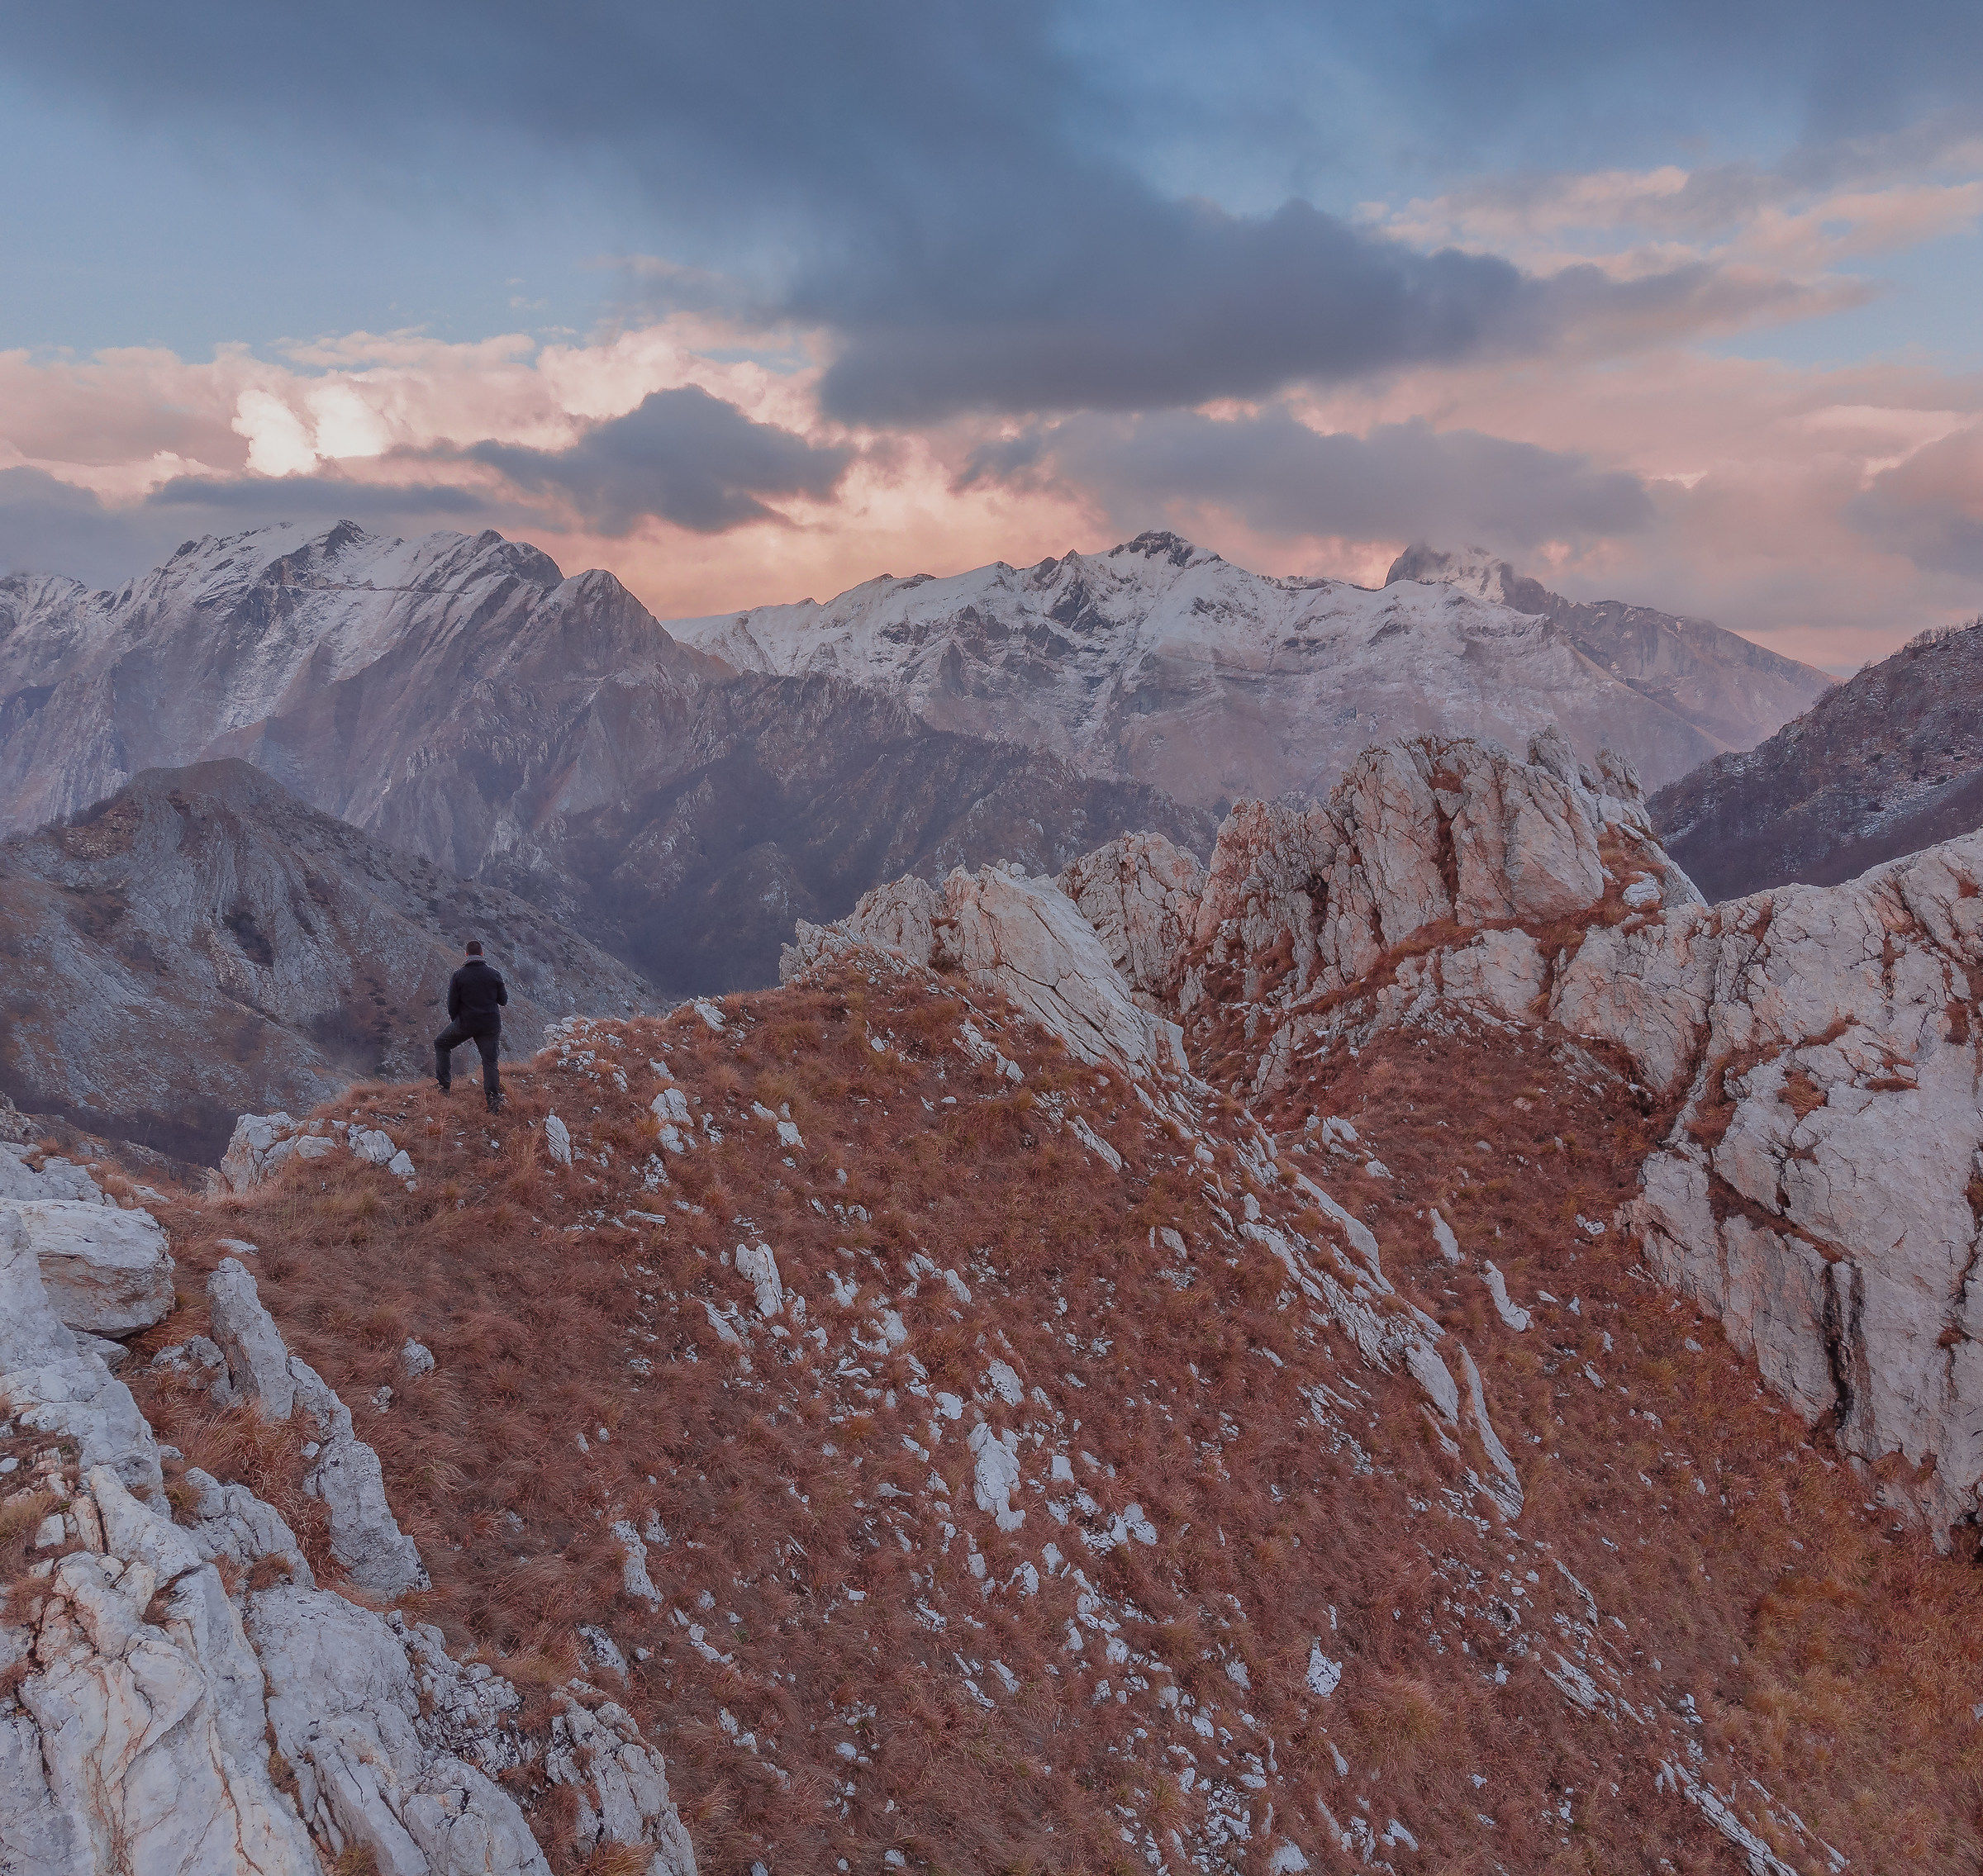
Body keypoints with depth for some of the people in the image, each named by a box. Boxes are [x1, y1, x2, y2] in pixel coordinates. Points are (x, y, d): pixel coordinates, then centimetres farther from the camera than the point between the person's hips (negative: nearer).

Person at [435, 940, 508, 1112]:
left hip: (465, 1024, -2)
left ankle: (444, 1085, 19)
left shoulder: (458, 975, -8)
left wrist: (455, 1022, 13)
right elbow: (503, 1000, 2)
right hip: (491, 1025, 2)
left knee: (441, 1044, 22)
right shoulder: (495, 974, -4)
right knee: (490, 1061, 7)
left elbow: (452, 1004, -4)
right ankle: (494, 1102, -2)